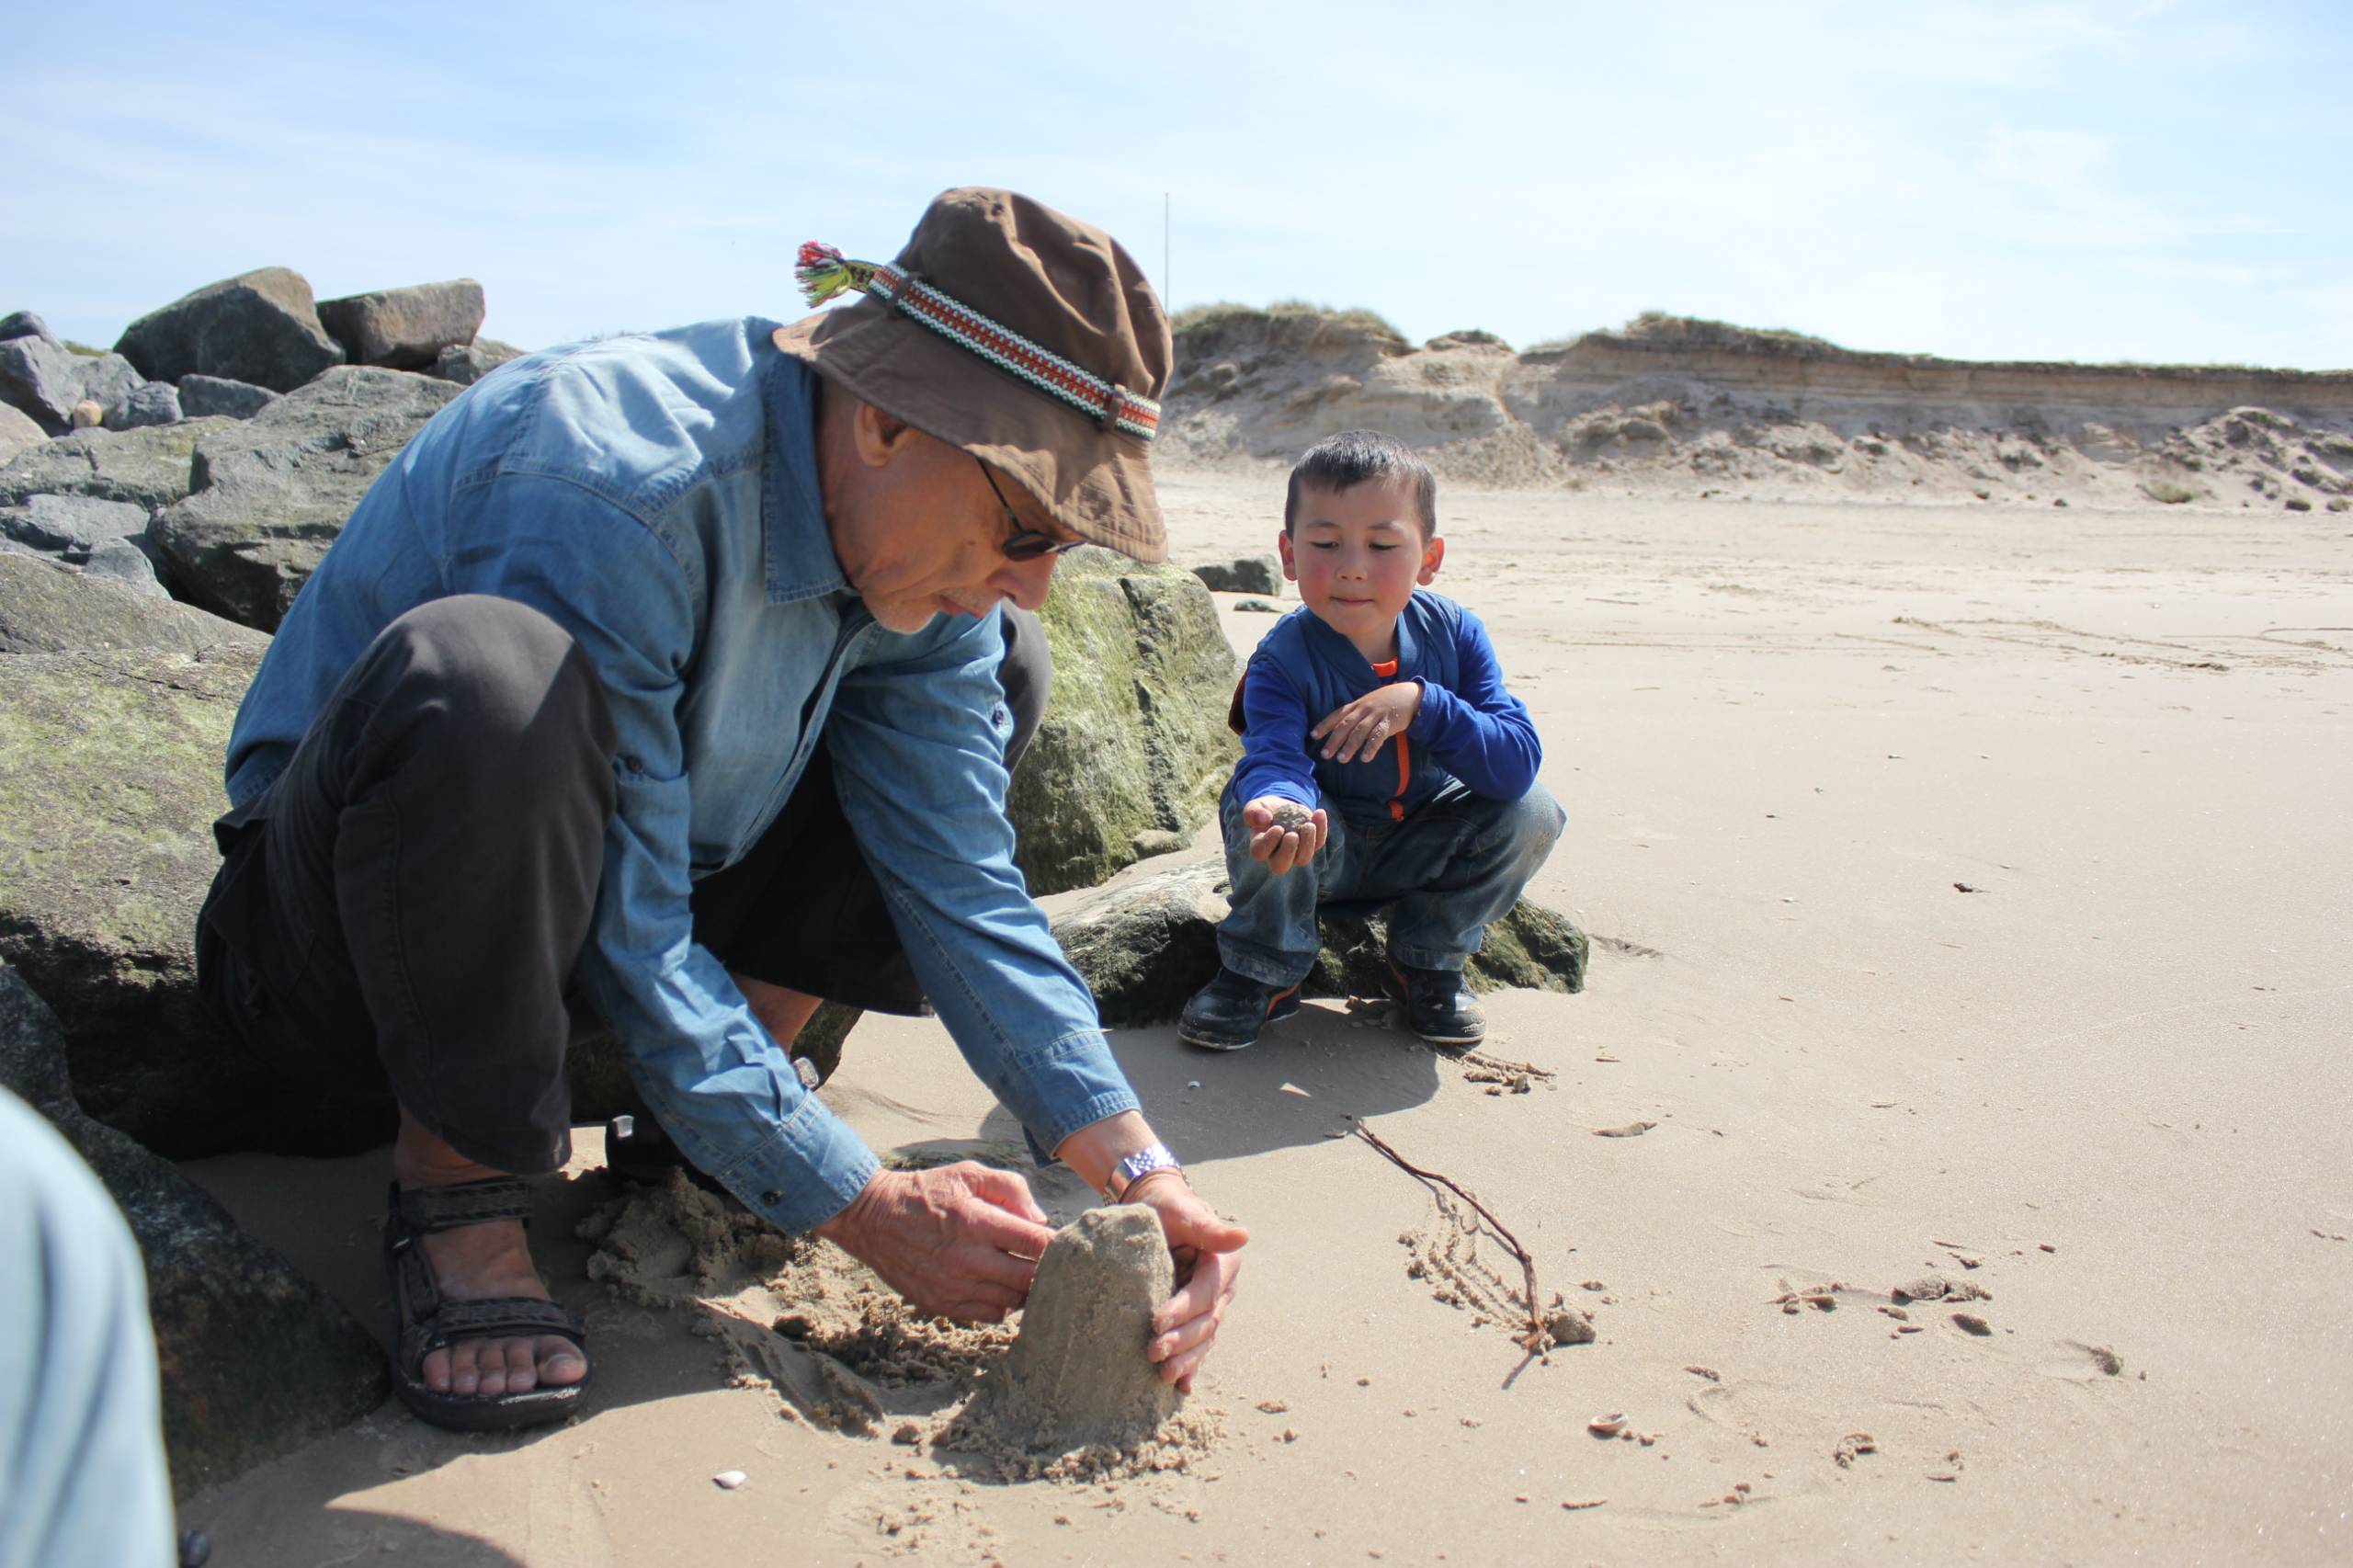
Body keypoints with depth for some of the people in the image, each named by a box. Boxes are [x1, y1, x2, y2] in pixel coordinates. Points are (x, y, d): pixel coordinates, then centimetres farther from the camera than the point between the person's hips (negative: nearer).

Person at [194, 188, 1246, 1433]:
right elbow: (624, 939, -30)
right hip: (344, 921, -6)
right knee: (483, 676, -40)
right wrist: (865, 1206, -25)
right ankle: (455, 1189, -16)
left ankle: (722, 1101, -2)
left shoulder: (915, 550, -9)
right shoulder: (610, 488, -32)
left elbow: (961, 883, -8)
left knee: (989, 672, 0)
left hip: (619, 888, 7)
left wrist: (1131, 1164, -16)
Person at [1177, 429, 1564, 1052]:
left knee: (1531, 813, -21)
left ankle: (1427, 962, 3)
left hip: (1418, 850, 3)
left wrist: (1421, 704, -37)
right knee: (1265, 807, -35)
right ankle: (1262, 972, -7)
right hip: (1320, 846, -3)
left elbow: (1519, 760, -22)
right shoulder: (1283, 661, -23)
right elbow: (1275, 758, -40)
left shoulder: (1454, 635, -15)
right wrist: (1276, 808, -66)